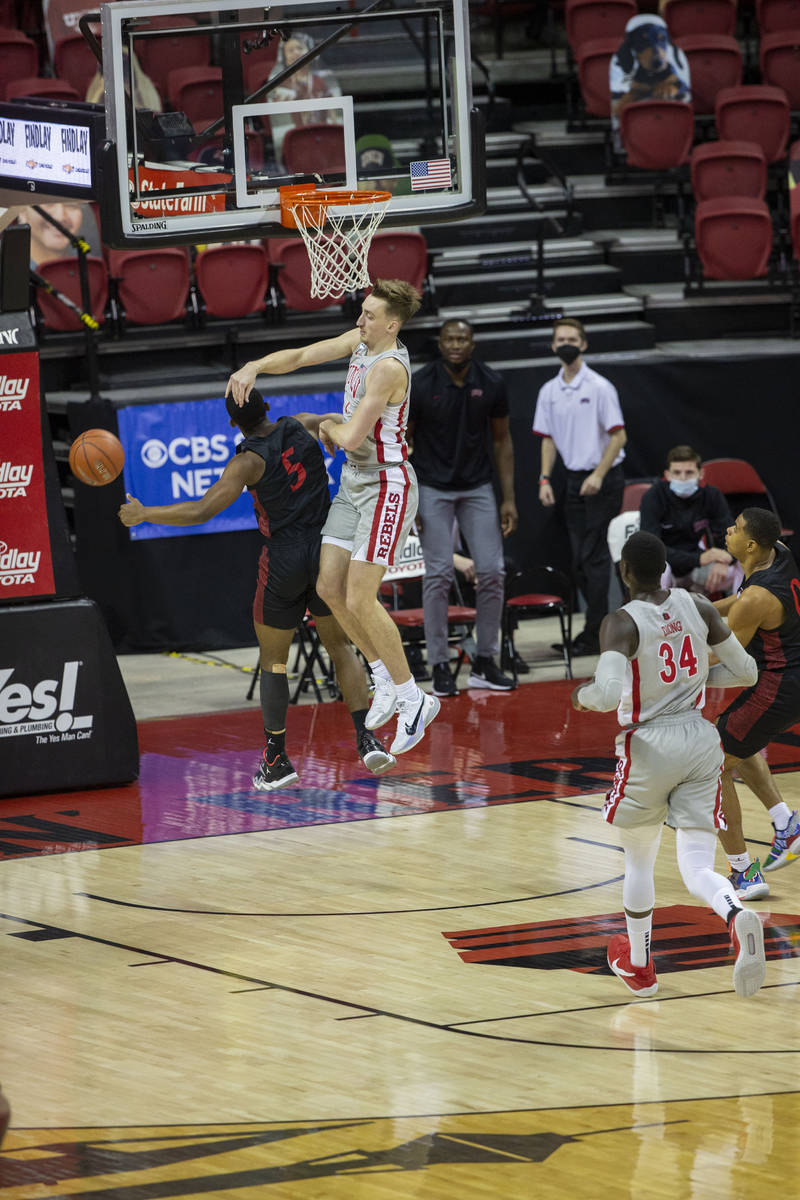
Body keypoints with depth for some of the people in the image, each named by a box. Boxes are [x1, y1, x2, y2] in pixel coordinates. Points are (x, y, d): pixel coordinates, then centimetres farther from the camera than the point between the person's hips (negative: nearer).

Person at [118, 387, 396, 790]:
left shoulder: (249, 461, -13)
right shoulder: (302, 426, 0)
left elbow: (201, 511, -19)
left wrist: (142, 514, -10)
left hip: (284, 560, -4)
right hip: (326, 551, 4)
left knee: (272, 659, 9)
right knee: (340, 647, 14)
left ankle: (276, 760, 8)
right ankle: (366, 738, -1)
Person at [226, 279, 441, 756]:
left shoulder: (389, 368, -24)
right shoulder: (361, 341, 4)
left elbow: (351, 438, -27)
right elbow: (301, 356, 11)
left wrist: (329, 425, -5)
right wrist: (255, 367, -7)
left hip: (387, 487, -9)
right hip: (355, 483, 9)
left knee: (360, 599, -11)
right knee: (329, 588, 9)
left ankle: (413, 699, -1)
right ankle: (387, 679, 22)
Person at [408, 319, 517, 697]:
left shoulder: (491, 384, -5)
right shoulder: (419, 385, -12)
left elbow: (502, 440, 6)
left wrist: (508, 498, 2)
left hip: (478, 488, 3)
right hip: (433, 490, -3)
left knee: (492, 572, -3)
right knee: (438, 575, -7)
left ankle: (484, 663, 7)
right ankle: (439, 666, 1)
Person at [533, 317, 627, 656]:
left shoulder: (599, 387, -9)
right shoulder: (549, 392, 9)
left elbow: (618, 436, -10)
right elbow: (548, 438, 16)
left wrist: (598, 475, -17)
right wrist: (545, 479, 6)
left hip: (603, 479, -6)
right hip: (575, 480, 6)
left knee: (594, 555, -9)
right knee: (579, 559, 8)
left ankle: (595, 633, -7)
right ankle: (603, 623, 18)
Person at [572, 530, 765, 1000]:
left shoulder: (622, 623, -15)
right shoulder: (698, 607, 0)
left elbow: (608, 695, -27)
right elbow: (746, 671, 7)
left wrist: (583, 695, -5)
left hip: (649, 747, -3)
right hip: (701, 741, 3)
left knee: (639, 860, 20)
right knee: (697, 866, 2)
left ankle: (638, 965, 37)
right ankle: (738, 916, -32)